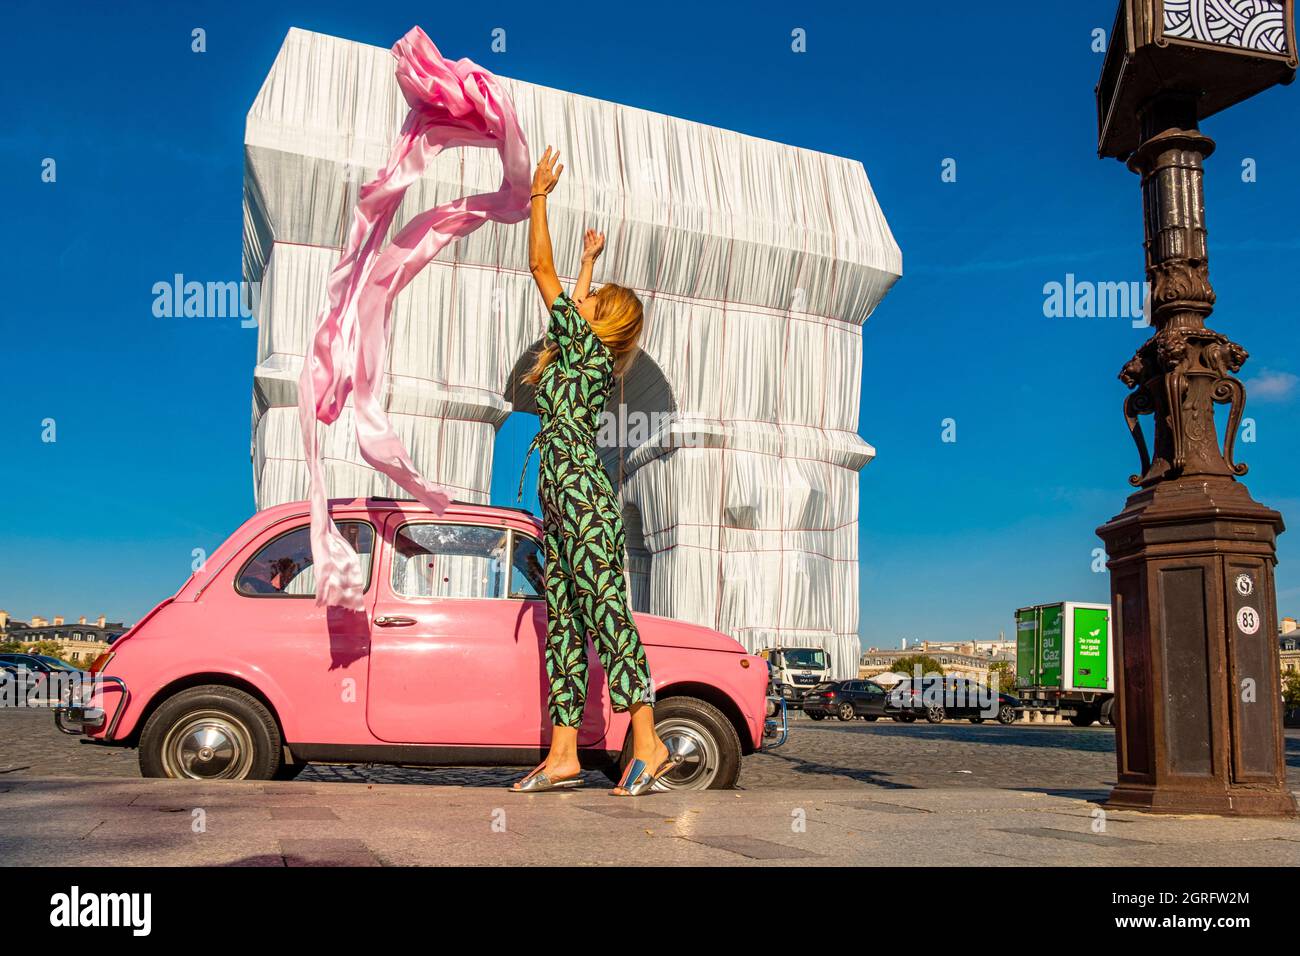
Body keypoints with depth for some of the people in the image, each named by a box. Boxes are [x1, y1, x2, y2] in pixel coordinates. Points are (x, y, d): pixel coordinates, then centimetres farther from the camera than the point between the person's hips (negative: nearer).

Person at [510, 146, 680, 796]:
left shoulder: (584, 348, -2)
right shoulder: (592, 357, 19)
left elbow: (541, 267, 0)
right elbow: (577, 296, 41)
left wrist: (538, 193, 9)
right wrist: (591, 259, 55)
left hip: (580, 494, -9)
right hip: (567, 501, 9)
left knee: (606, 612, -13)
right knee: (564, 620, 4)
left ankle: (648, 744, -13)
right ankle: (562, 756, 3)